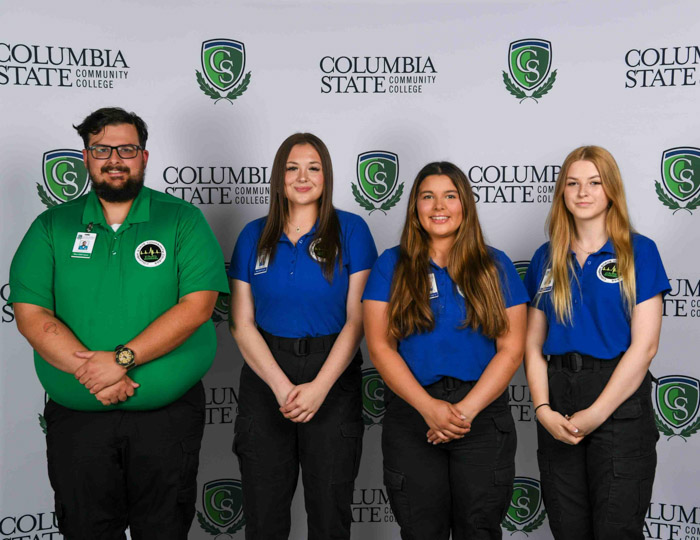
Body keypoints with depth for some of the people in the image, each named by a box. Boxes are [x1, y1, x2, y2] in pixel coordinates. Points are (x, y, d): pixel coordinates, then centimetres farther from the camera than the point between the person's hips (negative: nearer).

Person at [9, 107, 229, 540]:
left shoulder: (182, 220, -1)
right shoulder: (52, 227, 5)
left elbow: (198, 304, -12)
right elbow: (31, 315, -4)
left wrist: (122, 358, -20)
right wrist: (88, 369, -18)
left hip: (167, 414, -1)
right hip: (76, 419, 2)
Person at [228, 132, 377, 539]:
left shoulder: (350, 230, -1)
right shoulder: (254, 236, 5)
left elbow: (357, 319, -6)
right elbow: (242, 323, 1)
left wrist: (319, 387, -14)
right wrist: (282, 387, -11)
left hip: (332, 374, -2)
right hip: (266, 376, 2)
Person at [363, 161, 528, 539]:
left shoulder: (496, 266, 5)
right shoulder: (391, 266, 3)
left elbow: (511, 349, 0)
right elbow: (380, 346, -4)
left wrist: (467, 409, -12)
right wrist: (429, 406, -14)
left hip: (483, 415, 1)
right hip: (412, 414, 0)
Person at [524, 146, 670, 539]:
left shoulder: (639, 251, -2)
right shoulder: (547, 259, 9)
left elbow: (645, 344, -8)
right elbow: (534, 343, 7)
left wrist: (596, 414, -13)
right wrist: (543, 409, -8)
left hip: (620, 402, -3)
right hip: (558, 406, 4)